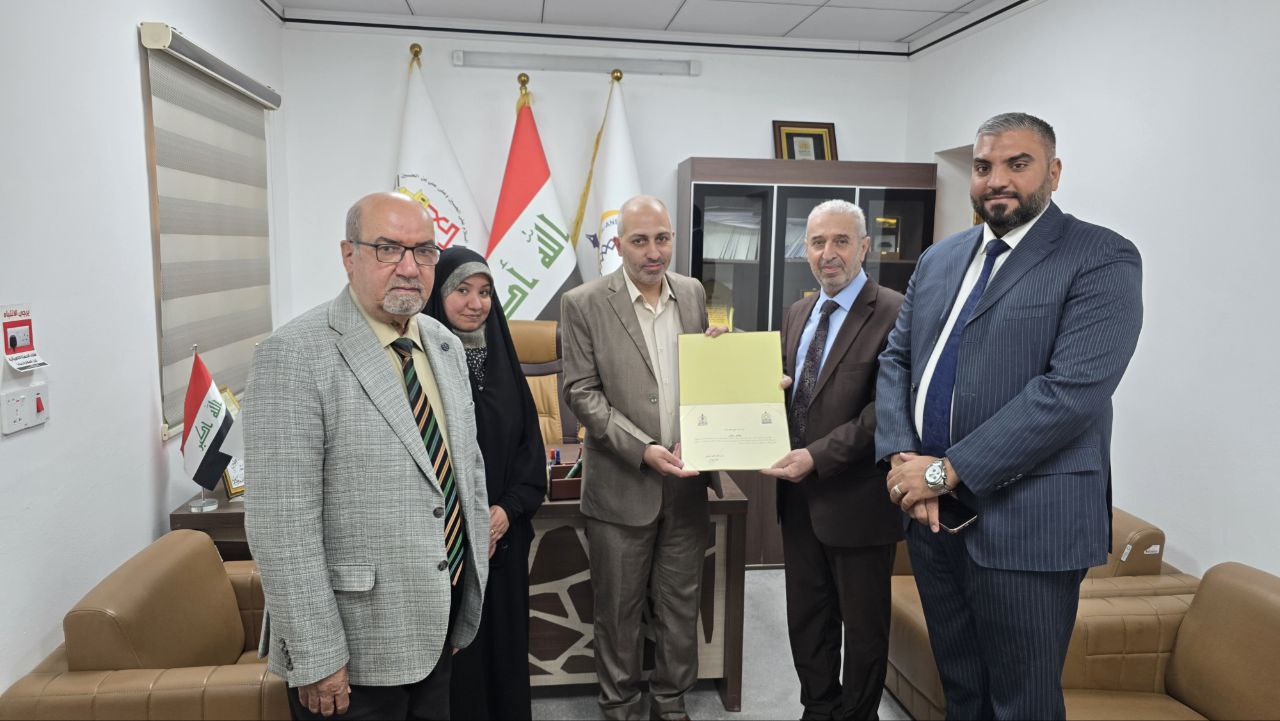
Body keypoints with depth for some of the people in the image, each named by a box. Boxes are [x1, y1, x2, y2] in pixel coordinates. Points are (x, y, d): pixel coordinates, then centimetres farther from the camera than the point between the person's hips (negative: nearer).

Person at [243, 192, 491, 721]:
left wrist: (473, 590, 13)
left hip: (442, 622, 7)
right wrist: (315, 658, -17)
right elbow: (282, 523, -19)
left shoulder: (445, 345, 5)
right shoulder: (295, 357, -17)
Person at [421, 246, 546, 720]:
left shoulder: (500, 357, 6)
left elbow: (530, 439, 8)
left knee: (504, 640, 15)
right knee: (452, 650, 5)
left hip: (504, 534, 5)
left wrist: (509, 509, -6)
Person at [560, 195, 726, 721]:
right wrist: (643, 450, -19)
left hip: (686, 480, 4)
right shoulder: (584, 303, -8)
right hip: (622, 485, -3)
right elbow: (581, 392, -10)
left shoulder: (693, 293, 6)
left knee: (680, 604, 16)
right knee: (619, 610, 11)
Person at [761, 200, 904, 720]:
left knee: (863, 627, 14)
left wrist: (817, 456, -24)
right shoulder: (797, 313, 10)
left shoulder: (893, 314, -14)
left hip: (856, 500, -6)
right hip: (800, 497, 7)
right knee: (806, 621, 20)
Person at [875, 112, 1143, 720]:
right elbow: (895, 359, 10)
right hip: (932, 511, 6)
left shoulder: (1102, 259, -9)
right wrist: (901, 456, -7)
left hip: (1024, 521, -5)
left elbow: (1072, 390, -20)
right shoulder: (939, 258, 12)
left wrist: (948, 470, -20)